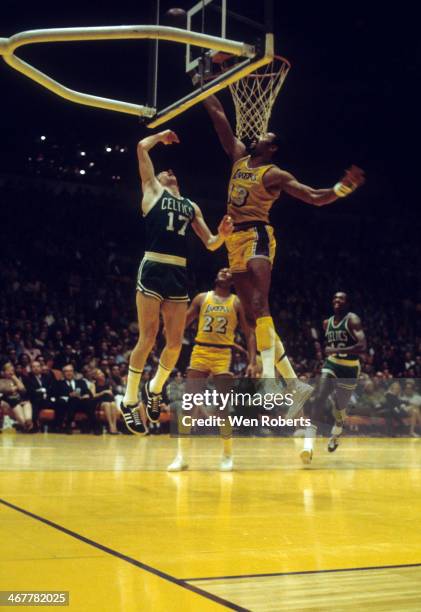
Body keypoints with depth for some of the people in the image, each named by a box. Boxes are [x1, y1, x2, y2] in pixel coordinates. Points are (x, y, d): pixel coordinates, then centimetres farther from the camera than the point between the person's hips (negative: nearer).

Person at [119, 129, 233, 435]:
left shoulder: (191, 206, 23)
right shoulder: (153, 189, 12)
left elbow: (210, 244, 20)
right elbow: (142, 147, 7)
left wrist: (223, 234, 0)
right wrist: (163, 135, 24)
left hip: (179, 275, 5)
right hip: (153, 270, -5)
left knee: (175, 342, 3)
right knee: (148, 337, -7)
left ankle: (154, 389, 26)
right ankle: (129, 400, 5)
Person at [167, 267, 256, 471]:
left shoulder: (237, 303, 5)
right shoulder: (201, 298, 9)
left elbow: (249, 334, 3)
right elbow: (183, 323, 9)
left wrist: (252, 362, -8)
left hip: (224, 356, -1)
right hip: (200, 352, 1)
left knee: (223, 408, -3)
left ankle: (227, 455, 13)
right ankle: (181, 456, -1)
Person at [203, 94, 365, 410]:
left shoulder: (274, 174, -1)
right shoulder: (239, 156, 17)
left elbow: (315, 197, -7)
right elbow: (218, 115, 19)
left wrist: (343, 188, -24)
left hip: (257, 236, -7)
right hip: (236, 241, 7)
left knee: (259, 305, -26)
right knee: (254, 315, 3)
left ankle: (269, 378, -36)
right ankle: (295, 385, 6)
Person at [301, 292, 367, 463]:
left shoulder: (352, 320, -15)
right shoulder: (327, 323, 5)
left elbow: (362, 346, -29)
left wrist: (336, 350, -32)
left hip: (349, 369, -4)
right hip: (331, 365, 4)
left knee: (339, 407, 8)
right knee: (319, 399, -19)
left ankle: (334, 436, 45)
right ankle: (308, 447, -29)